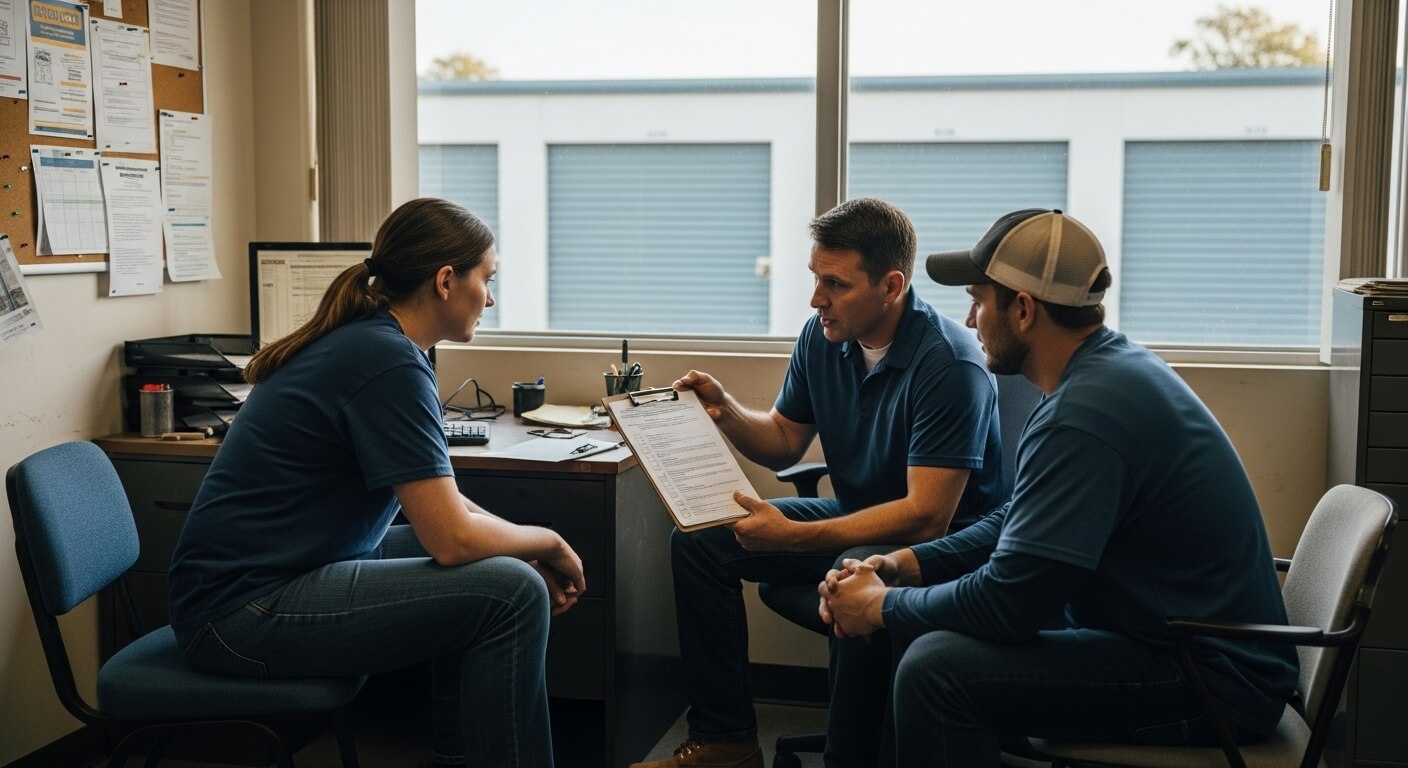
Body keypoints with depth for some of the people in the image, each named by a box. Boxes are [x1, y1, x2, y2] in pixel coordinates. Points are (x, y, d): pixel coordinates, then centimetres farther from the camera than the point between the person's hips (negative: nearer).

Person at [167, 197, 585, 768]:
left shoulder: (366, 339, 9)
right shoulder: (388, 363, -20)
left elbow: (435, 495, 17)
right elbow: (452, 539, -22)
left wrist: (531, 548, 7)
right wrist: (547, 542, -4)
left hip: (271, 570, 10)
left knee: (490, 567, 18)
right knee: (510, 593, -17)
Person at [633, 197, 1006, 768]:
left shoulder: (949, 364, -25)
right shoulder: (821, 337, -4)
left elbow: (926, 517, -29)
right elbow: (784, 442, 11)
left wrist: (793, 536, -31)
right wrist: (726, 413, -11)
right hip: (858, 520, 8)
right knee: (699, 541, -3)